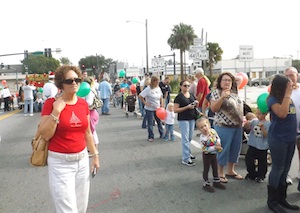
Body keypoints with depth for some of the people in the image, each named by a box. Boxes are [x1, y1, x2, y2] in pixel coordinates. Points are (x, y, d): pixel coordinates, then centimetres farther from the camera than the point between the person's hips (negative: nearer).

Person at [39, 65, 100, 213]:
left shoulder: (83, 103, 4)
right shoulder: (51, 103, -11)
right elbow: (45, 135, -15)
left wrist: (94, 155, 14)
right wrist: (56, 112, -22)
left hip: (82, 159, 5)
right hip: (60, 162, -5)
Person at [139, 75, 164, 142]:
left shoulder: (158, 88, 3)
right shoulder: (148, 89, -16)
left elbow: (161, 96, 17)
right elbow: (140, 96, -17)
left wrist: (161, 103, 6)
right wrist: (145, 102, -16)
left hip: (157, 108, 5)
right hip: (149, 109, -5)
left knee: (159, 122, 14)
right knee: (150, 123, 4)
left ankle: (162, 134, 29)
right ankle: (151, 137, 16)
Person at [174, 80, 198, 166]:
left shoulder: (191, 95, 9)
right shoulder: (179, 97, -11)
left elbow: (196, 106, 21)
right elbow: (175, 110, -16)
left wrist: (196, 103, -3)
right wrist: (187, 107, -22)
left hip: (192, 118, 7)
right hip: (183, 119, -7)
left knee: (190, 138, 16)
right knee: (185, 139, -6)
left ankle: (187, 153, 34)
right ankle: (185, 159, -2)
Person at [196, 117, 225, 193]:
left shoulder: (213, 131, -13)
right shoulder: (202, 138, -28)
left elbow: (218, 138, 2)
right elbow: (205, 149, -27)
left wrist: (218, 143, -18)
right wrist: (215, 147, -28)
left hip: (214, 153, 6)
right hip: (207, 155, -6)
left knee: (215, 168, 19)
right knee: (206, 169, 5)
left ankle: (216, 181, 36)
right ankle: (206, 184, 18)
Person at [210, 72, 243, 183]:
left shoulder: (234, 93, 11)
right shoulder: (216, 92, -8)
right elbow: (213, 109, -16)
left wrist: (242, 119, 17)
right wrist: (222, 97, -27)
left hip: (237, 126, 7)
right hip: (223, 127, -7)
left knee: (235, 148, 13)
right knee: (223, 149, 0)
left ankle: (230, 171, 29)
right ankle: (220, 173, 15)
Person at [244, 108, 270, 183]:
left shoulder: (267, 124, -9)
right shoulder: (254, 121, 1)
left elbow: (266, 135, -13)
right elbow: (246, 127, 0)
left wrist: (262, 128, -27)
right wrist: (247, 123, -21)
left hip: (262, 147, -3)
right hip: (252, 145, 4)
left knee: (262, 162, 10)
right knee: (248, 159, 7)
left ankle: (261, 176, 29)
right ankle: (252, 174, 27)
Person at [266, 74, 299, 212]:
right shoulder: (273, 99, -13)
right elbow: (282, 114, -28)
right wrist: (287, 95, -23)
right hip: (278, 139, -7)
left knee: (285, 169, 14)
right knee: (278, 169, 0)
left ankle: (282, 198, 27)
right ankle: (272, 201, 13)